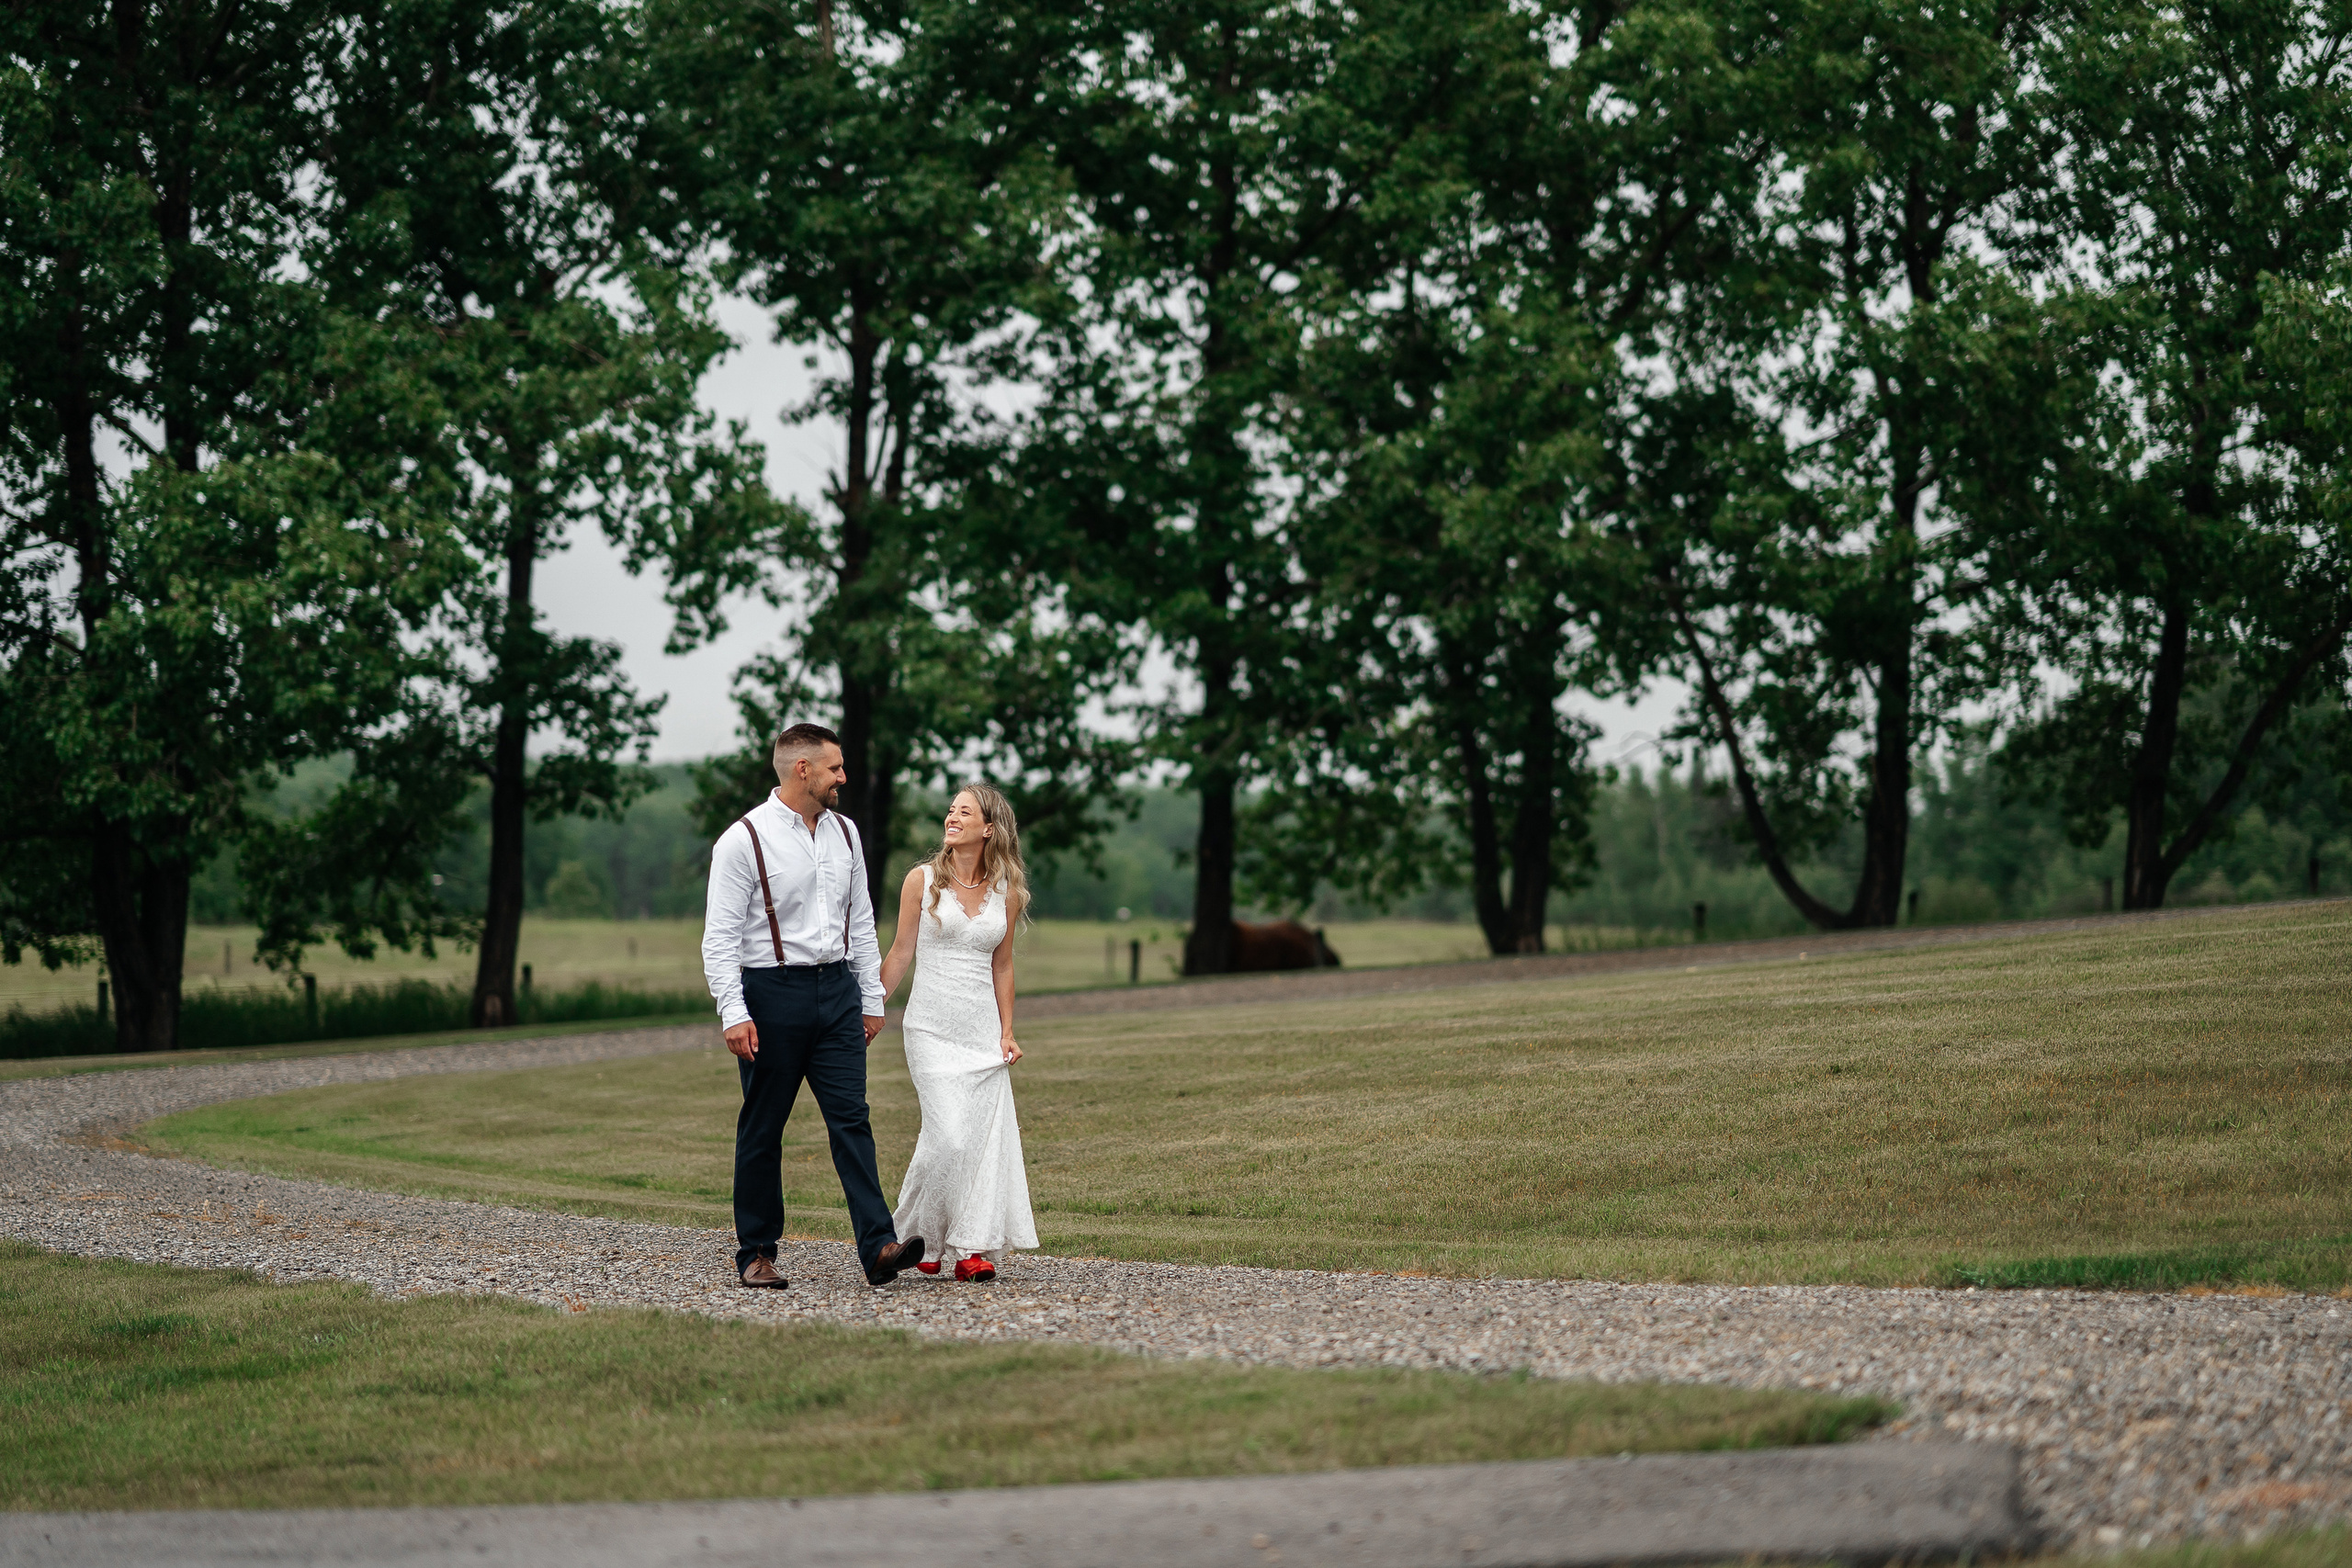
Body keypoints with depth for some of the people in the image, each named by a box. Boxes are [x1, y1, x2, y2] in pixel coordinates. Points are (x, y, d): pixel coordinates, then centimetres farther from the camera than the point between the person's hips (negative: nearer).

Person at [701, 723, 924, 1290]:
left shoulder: (844, 833, 10)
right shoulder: (744, 840, -8)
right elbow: (720, 936, -10)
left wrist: (872, 998, 15)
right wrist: (733, 1014, -18)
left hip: (837, 989, 5)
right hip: (772, 992, -5)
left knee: (851, 1118, -5)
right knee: (762, 1129, 4)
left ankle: (878, 1248, -12)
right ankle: (756, 1254, 13)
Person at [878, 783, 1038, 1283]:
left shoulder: (1006, 891, 7)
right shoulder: (923, 880, -1)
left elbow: (1001, 967, 13)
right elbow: (900, 954, 4)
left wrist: (1007, 1032, 9)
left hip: (983, 1028, 3)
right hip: (932, 1027, -3)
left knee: (986, 1135, -4)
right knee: (948, 1134, -12)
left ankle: (972, 1248, 2)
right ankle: (916, 1233, 9)